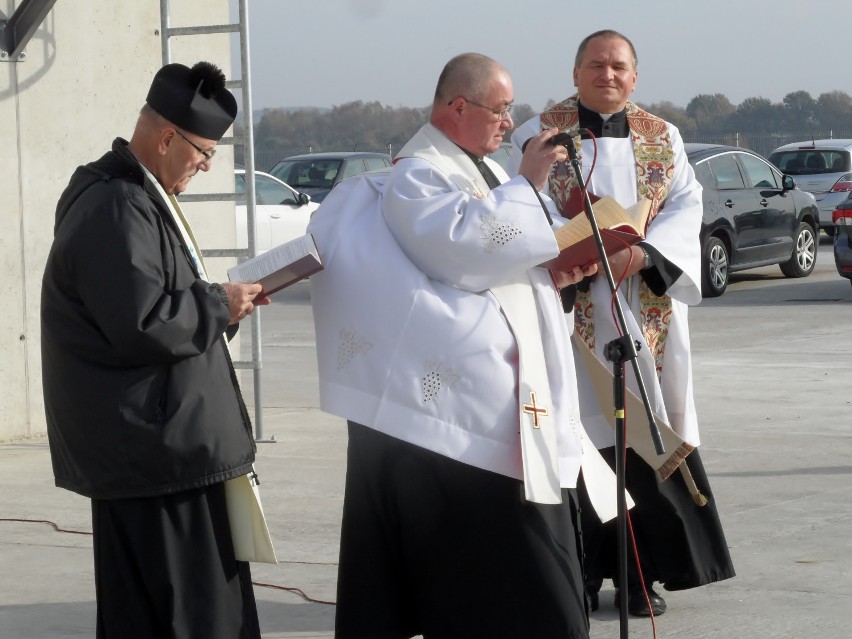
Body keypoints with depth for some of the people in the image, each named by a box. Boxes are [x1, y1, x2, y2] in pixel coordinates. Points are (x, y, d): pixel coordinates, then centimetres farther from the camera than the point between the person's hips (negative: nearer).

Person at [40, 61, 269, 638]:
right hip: (153, 453, -11)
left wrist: (220, 302, 10)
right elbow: (144, 323, -26)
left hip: (166, 443, 11)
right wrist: (218, 305, -12)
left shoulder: (138, 196, 16)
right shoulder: (117, 209, -19)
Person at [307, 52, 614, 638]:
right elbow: (463, 244, -26)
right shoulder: (417, 176, -10)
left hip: (513, 394, 9)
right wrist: (526, 185, -18)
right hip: (458, 396, -9)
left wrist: (552, 275, 9)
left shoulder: (484, 169, 19)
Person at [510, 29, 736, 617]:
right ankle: (578, 574, 2)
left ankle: (641, 573, 10)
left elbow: (686, 206, 2)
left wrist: (643, 252, -17)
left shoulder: (663, 138, 12)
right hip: (571, 309, -3)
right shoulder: (539, 135, 3)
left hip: (648, 309, 3)